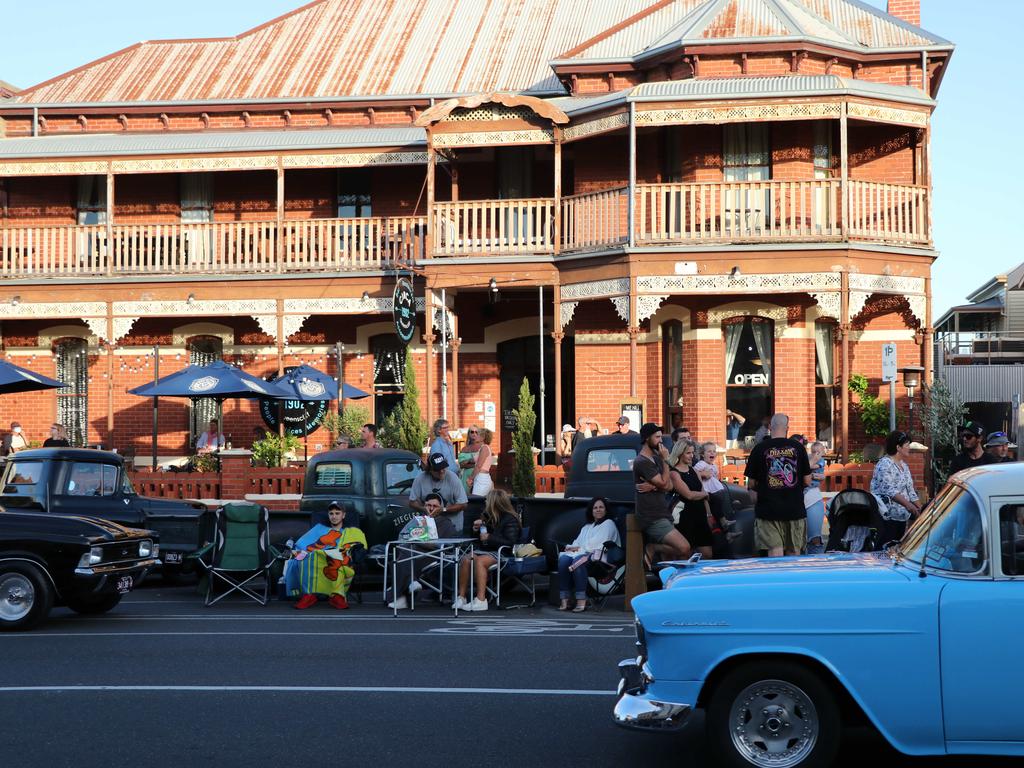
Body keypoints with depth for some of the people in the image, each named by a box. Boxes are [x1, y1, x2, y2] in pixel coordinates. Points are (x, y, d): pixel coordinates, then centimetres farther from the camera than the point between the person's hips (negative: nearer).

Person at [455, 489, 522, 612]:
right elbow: (478, 537, 30)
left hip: (500, 552, -7)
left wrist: (489, 538, -16)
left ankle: (481, 600, -37)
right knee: (466, 559, -23)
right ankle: (461, 596, -21)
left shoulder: (510, 520, -7)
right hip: (483, 549, 7)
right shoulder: (489, 516, 16)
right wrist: (476, 529, 7)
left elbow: (510, 542, -19)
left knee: (479, 561, -34)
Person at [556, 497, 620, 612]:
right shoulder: (587, 527, 33)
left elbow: (596, 543, -3)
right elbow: (577, 542, 23)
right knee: (563, 559, -28)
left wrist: (579, 548, -6)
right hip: (582, 552, 6)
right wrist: (572, 547, 0)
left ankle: (581, 600, -42)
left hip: (598, 555, -6)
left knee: (578, 560, -38)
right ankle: (564, 600, -35)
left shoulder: (608, 524, 12)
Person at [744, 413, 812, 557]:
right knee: (794, 553, 11)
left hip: (768, 509, -2)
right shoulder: (798, 447, 0)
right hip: (795, 509, 2)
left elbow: (751, 484, 1)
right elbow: (807, 481, 4)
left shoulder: (759, 449, -4)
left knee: (775, 552, -5)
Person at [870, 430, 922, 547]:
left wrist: (919, 508, 12)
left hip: (902, 516, 9)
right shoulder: (885, 464, -12)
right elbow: (889, 490, -21)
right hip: (887, 516, -9)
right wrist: (908, 505, -27)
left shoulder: (904, 465, 18)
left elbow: (910, 490, 21)